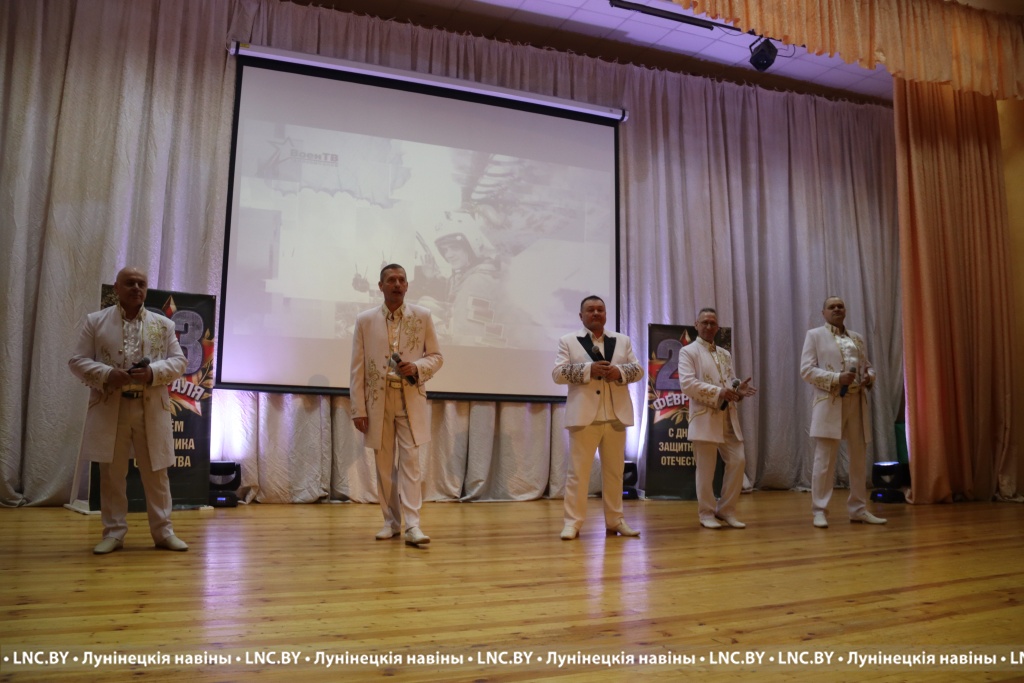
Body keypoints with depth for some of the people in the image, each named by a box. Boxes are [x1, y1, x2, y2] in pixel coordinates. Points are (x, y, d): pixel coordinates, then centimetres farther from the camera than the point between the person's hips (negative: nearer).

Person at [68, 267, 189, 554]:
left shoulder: (164, 324, 9)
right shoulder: (95, 321, 7)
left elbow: (179, 361, 4)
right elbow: (78, 361, 3)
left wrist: (152, 373, -15)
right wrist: (106, 374, -16)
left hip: (152, 409, 1)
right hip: (109, 408, 0)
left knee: (156, 472, 5)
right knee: (111, 473, 5)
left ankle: (163, 531, 14)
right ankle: (114, 532, 16)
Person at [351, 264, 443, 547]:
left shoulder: (422, 316, 2)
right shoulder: (365, 320, 3)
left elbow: (436, 356, 7)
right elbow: (358, 368, 2)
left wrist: (417, 367, -15)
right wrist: (358, 409, -2)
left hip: (411, 399, -1)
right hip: (378, 400, 1)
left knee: (410, 461, -7)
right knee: (385, 464, 8)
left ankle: (412, 525, -6)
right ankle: (391, 521, 20)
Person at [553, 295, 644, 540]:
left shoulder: (622, 340, 13)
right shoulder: (568, 341, 4)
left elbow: (638, 370, 8)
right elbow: (558, 373, -6)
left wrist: (620, 371, -13)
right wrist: (588, 370, -18)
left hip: (615, 416, 3)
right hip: (584, 416, -3)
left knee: (614, 471, 11)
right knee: (578, 471, -1)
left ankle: (615, 520, 22)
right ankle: (573, 522, 6)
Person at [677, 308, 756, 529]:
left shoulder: (725, 354, 20)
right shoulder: (688, 352, -1)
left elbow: (730, 382, 19)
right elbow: (687, 384, -14)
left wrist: (738, 389, -5)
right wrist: (718, 392, -19)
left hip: (729, 418, 6)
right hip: (705, 417, -6)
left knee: (737, 461, 2)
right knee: (706, 469, -1)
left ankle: (726, 509, 16)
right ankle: (706, 513, 12)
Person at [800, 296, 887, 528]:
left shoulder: (857, 338, 19)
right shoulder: (815, 335, 3)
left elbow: (868, 366, 20)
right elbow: (806, 370, -7)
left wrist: (870, 377, -5)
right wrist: (837, 378, -19)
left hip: (857, 403, 6)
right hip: (830, 403, -5)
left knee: (859, 458, 9)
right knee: (824, 459, -6)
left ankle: (858, 509, 20)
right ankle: (820, 511, 1)